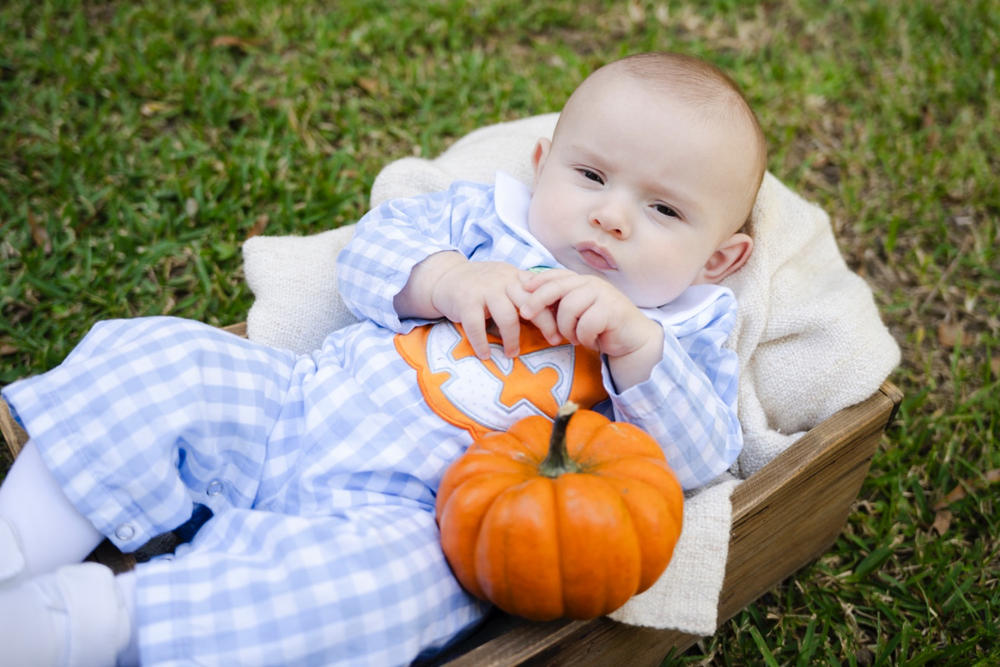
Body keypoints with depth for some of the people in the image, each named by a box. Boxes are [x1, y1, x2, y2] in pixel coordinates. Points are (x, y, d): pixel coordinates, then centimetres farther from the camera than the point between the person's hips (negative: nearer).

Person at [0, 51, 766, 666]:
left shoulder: (682, 337, 7)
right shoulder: (487, 214, 14)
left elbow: (696, 458, -7)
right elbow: (375, 243, 7)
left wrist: (635, 342, -21)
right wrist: (443, 278, -14)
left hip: (407, 510, -4)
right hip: (294, 403, 5)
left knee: (384, 573, -37)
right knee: (153, 358, -9)